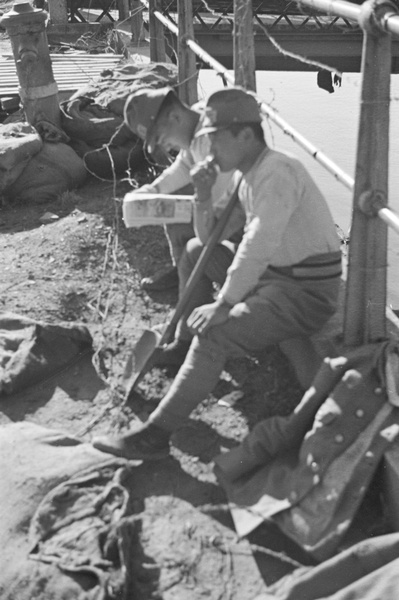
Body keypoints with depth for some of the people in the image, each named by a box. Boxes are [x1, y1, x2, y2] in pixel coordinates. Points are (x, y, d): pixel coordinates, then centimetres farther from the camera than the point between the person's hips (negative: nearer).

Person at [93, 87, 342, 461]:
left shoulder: (277, 173, -20)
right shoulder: (251, 175, 10)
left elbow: (257, 247, -27)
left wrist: (223, 306, -22)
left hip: (306, 293, -10)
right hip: (278, 276, 10)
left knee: (213, 337, -22)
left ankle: (154, 436, -19)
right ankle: (177, 346, 21)